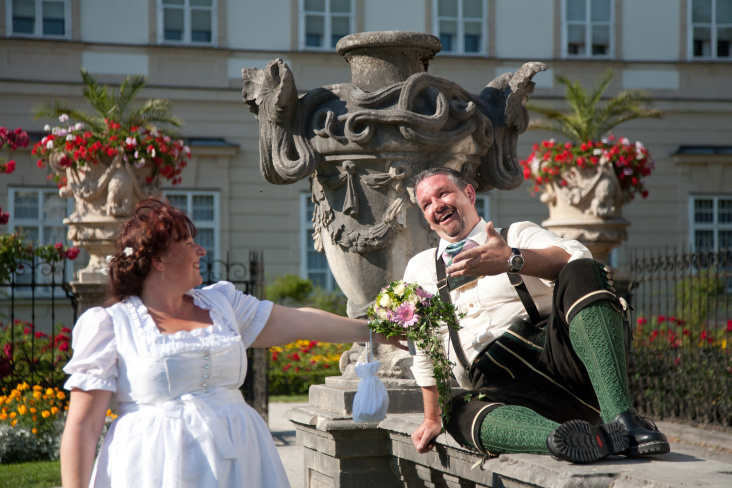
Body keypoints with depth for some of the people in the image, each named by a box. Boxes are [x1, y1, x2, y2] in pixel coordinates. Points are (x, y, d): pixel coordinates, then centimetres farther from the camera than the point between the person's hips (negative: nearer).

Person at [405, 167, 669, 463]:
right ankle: (594, 438, -56)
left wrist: (513, 260, -22)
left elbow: (576, 256, -5)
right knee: (461, 414, -34)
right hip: (503, 387, 1)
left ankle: (620, 419, -44)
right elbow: (426, 352, 32)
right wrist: (432, 419, 27)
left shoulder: (518, 235, 18)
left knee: (581, 274, -28)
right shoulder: (419, 269, 27)